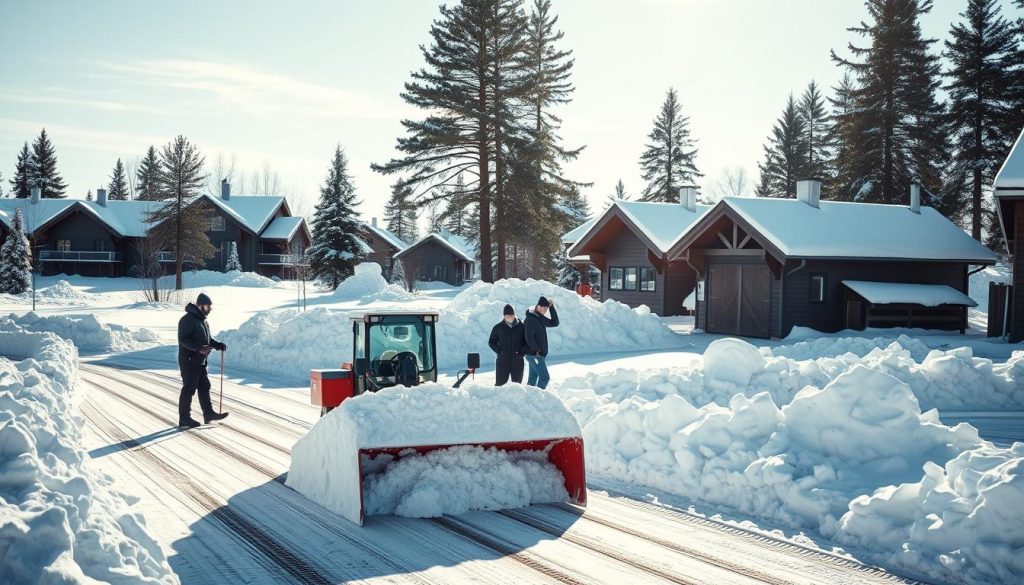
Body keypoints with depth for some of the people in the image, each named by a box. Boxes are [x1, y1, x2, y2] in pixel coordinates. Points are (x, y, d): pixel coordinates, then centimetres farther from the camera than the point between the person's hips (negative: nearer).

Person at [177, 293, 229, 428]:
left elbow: (208, 338, 23)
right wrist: (198, 348, -32)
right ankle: (184, 418, 4)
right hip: (189, 361, -10)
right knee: (189, 389, -4)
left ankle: (209, 413, 21)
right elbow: (183, 339, -22)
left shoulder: (202, 320, 16)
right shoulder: (187, 319, -15)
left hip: (200, 361, 10)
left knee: (204, 387, 13)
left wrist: (218, 345, 5)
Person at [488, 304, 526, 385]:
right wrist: (498, 350, -6)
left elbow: (527, 341, 12)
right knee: (500, 383, -3)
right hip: (502, 361, -1)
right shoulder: (498, 328, 3)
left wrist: (522, 351, -5)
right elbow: (491, 342, 11)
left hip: (517, 361, 1)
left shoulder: (521, 327, 4)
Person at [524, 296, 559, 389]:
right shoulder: (530, 319, -15)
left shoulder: (541, 319, 13)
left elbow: (555, 323, 15)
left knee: (533, 377, 12)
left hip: (538, 354, 9)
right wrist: (537, 350, -20)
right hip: (534, 354, -9)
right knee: (545, 377, -11)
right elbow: (529, 337, -22)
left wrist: (552, 307, 8)